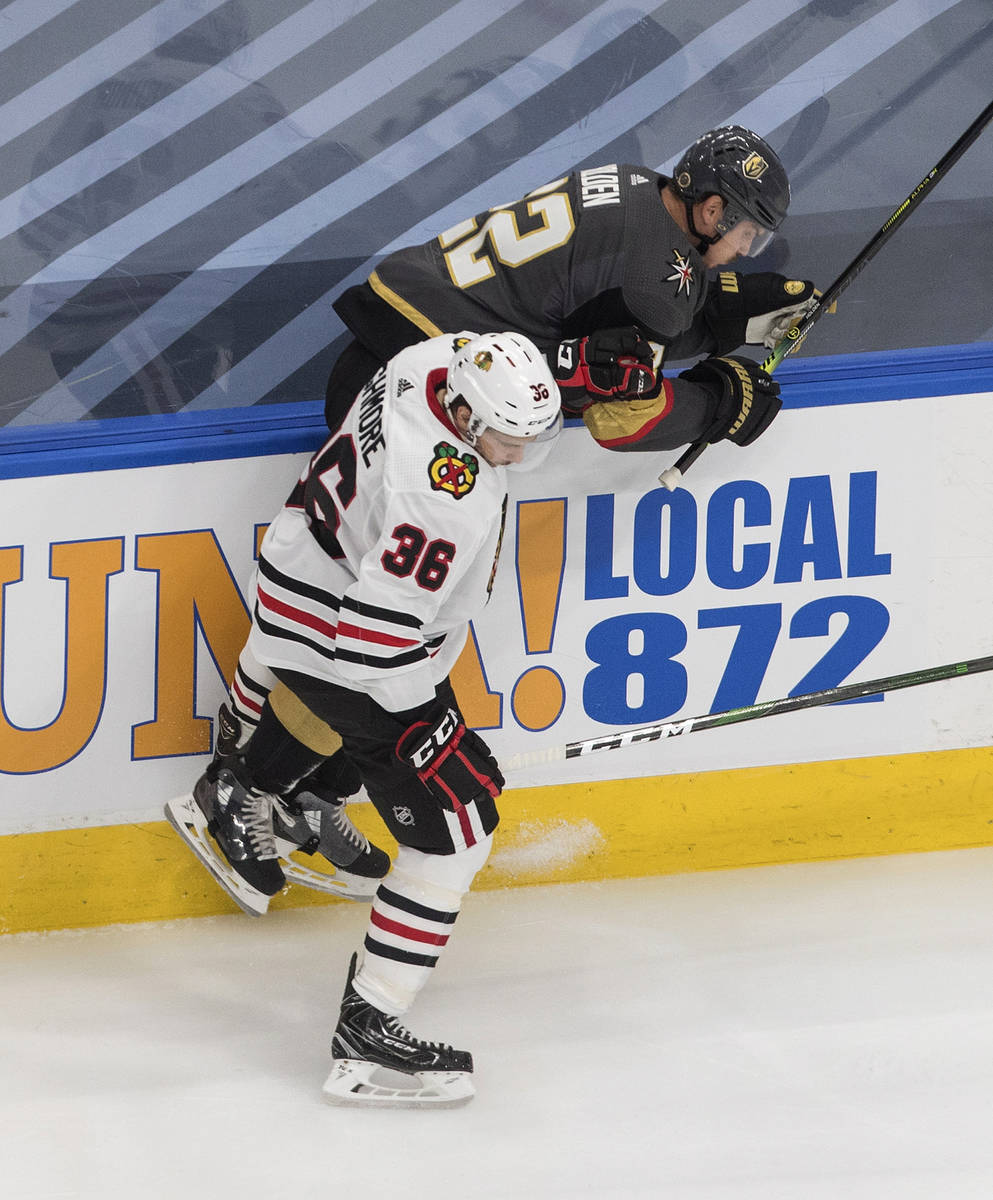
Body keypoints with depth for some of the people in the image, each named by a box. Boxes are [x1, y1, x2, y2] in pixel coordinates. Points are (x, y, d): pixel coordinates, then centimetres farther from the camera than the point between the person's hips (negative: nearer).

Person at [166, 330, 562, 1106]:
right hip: (337, 640, -10)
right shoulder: (444, 502, -38)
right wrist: (427, 726, -23)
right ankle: (368, 1038, -7)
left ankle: (236, 797, 65)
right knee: (454, 824, -7)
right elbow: (375, 638, -34)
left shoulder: (445, 359, -13)